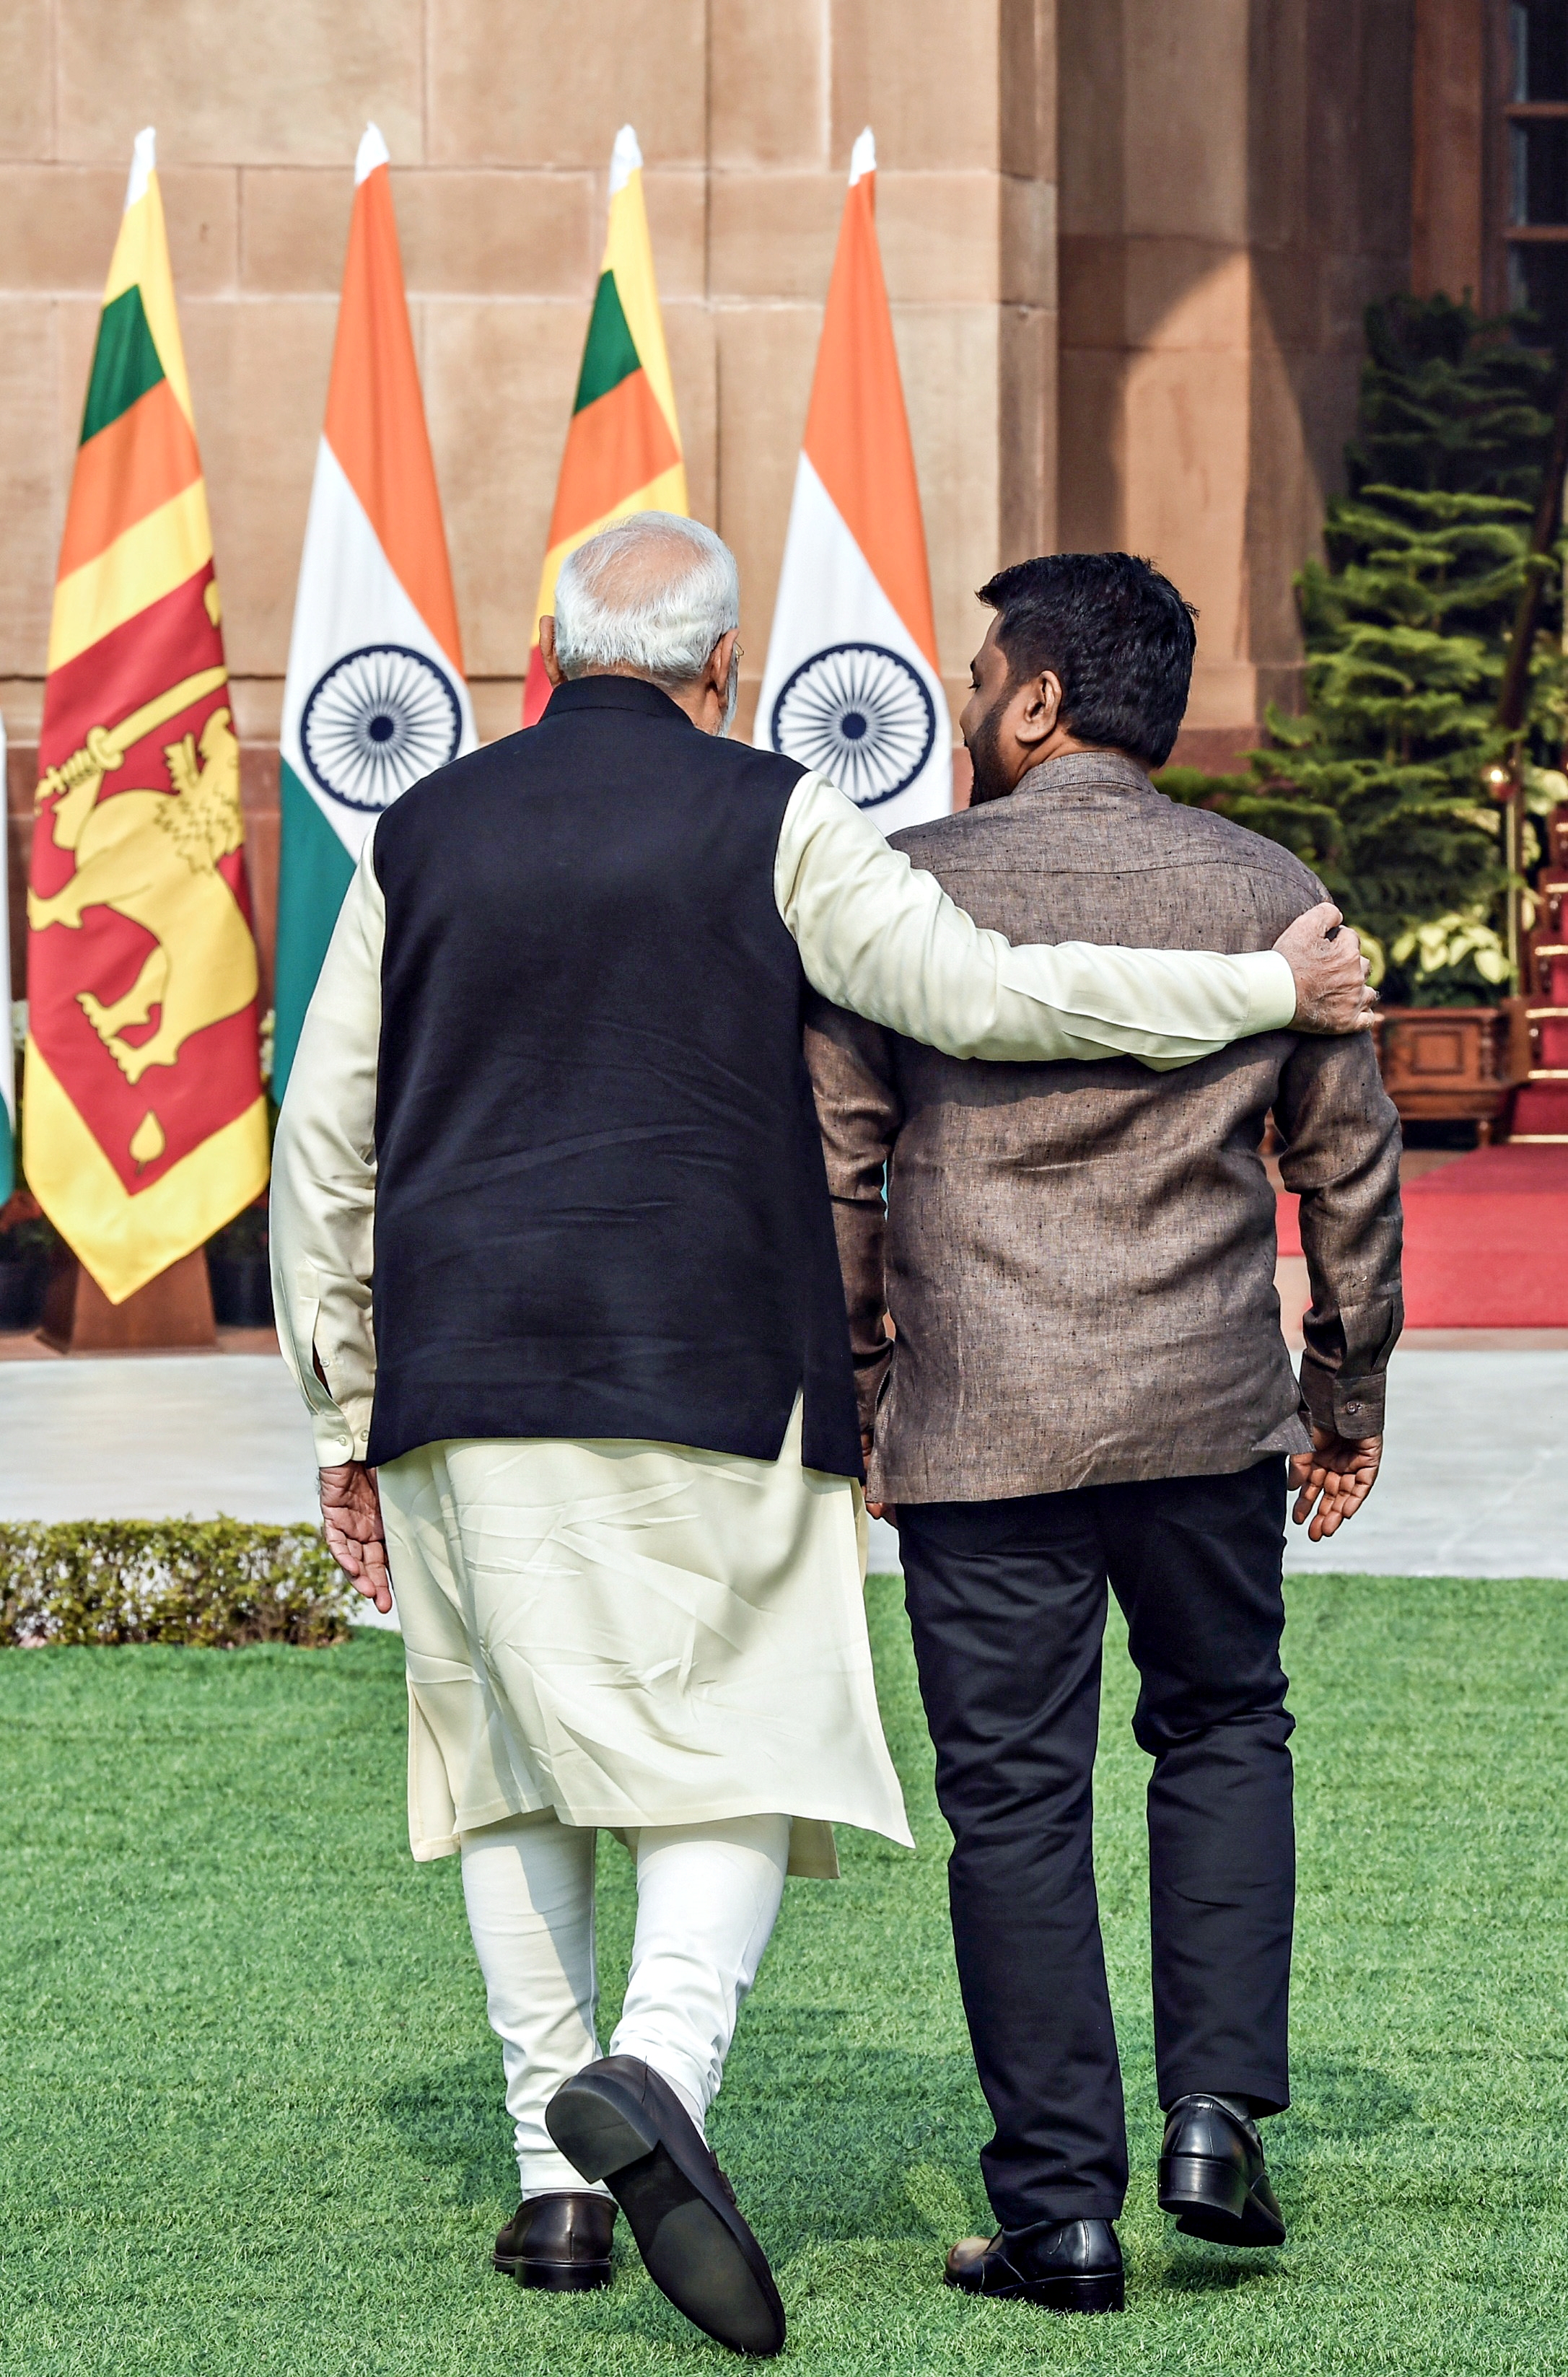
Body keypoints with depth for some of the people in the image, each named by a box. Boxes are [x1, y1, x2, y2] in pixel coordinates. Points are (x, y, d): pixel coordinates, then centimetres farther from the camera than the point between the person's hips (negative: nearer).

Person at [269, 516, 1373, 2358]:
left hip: (465, 1380, 4)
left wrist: (345, 1423, 16)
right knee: (738, 1755, 0)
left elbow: (323, 1146, 10)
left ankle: (556, 2176, 12)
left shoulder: (422, 839, 10)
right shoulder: (770, 825, -1)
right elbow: (988, 998, -9)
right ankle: (659, 2071, -26)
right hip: (703, 1379, -3)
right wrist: (1276, 992, 0)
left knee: (515, 1765, 13)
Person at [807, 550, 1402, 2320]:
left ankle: (1061, 2209, 5)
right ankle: (1217, 2111, 7)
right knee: (1223, 1730, 21)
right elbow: (1350, 1165, 9)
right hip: (1207, 1410, 2)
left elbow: (832, 1171, 0)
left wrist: (846, 1394, 11)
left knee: (1016, 1797, 4)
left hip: (978, 1427, -2)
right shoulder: (1269, 895, 4)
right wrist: (1349, 1397, 20)